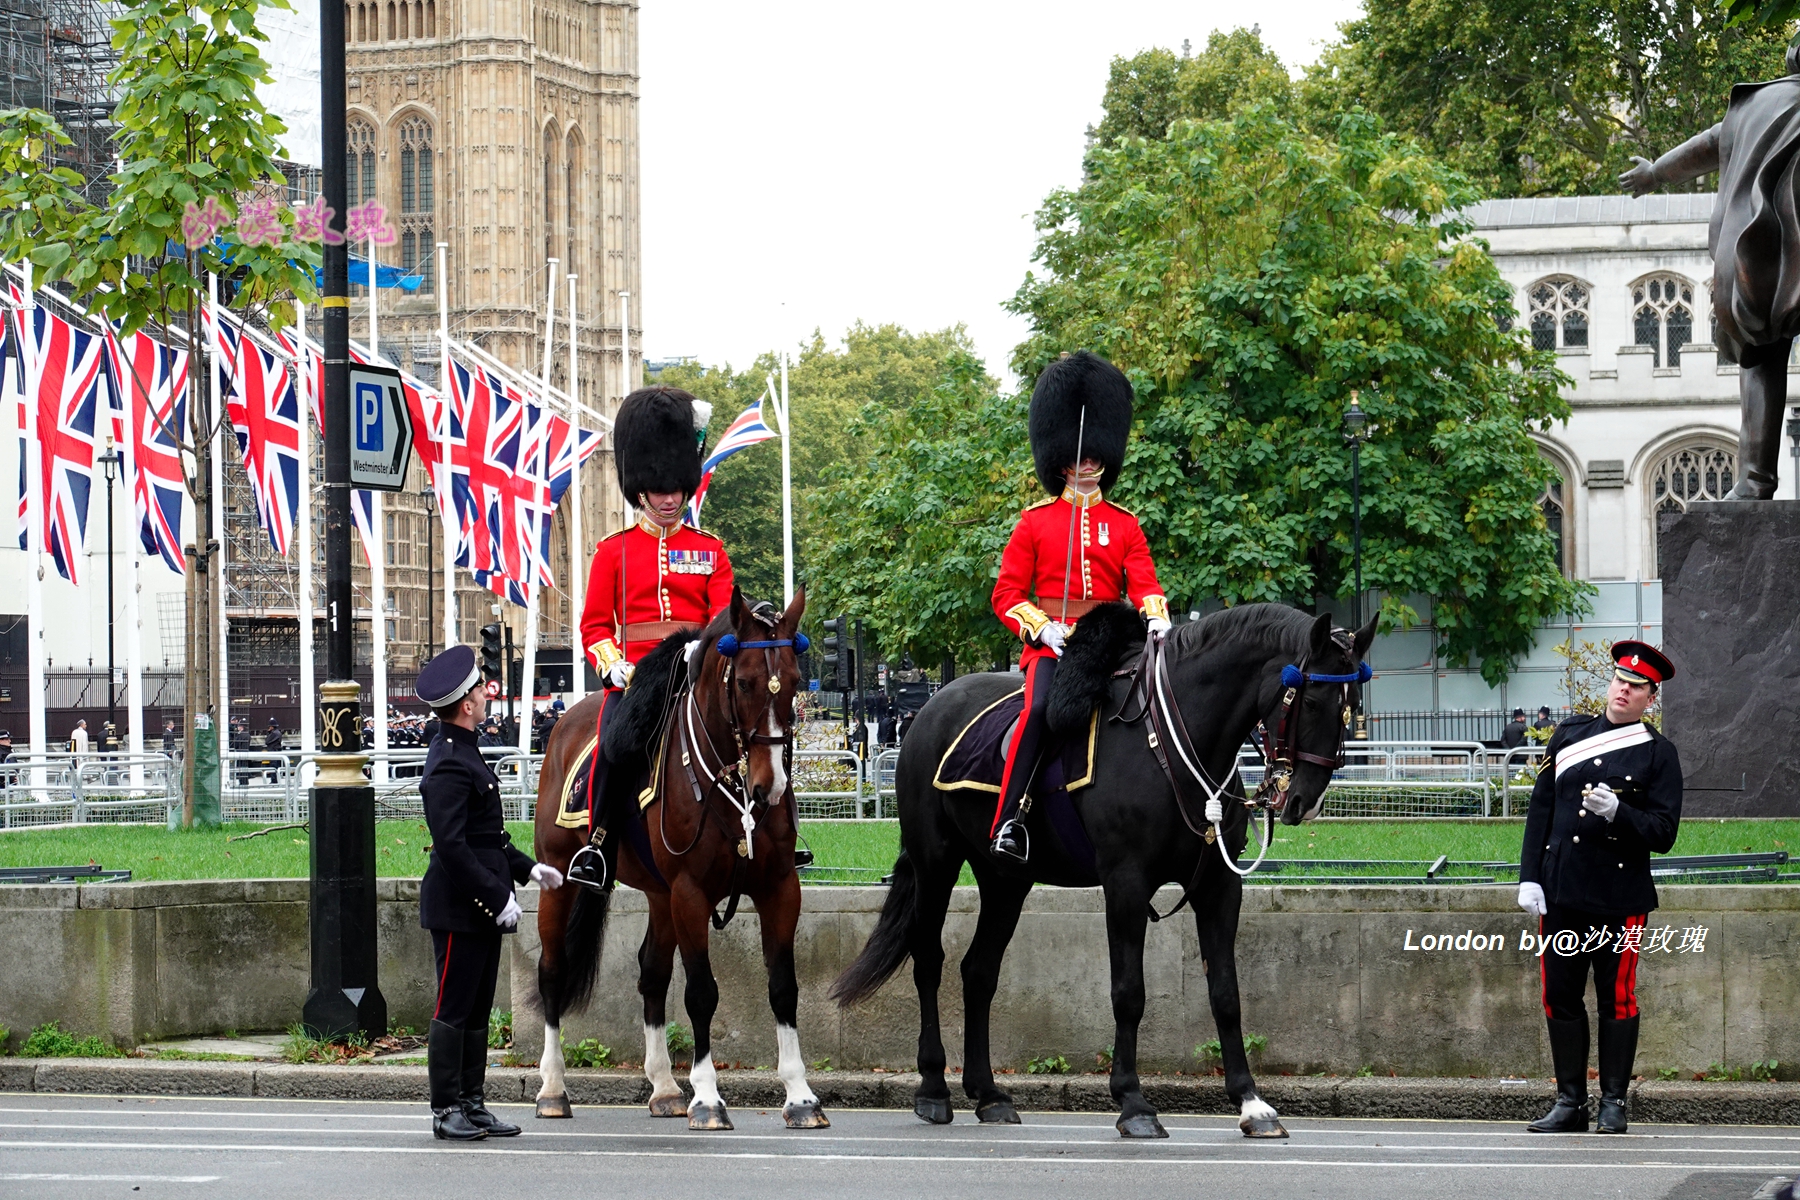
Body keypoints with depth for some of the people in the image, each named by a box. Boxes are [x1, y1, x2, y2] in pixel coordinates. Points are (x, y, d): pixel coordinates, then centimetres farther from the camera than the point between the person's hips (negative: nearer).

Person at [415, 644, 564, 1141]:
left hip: (481, 910, 10)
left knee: (477, 1011, 13)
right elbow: (452, 847, -23)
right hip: (459, 909, -10)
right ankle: (446, 1111, 2)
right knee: (454, 1011, -3)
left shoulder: (463, 753, 15)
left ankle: (472, 1104, 18)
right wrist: (497, 897, -21)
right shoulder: (449, 767, -18)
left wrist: (527, 868, 16)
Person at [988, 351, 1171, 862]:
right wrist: (1044, 628, -13)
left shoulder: (1124, 524, 15)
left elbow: (1144, 584, 4)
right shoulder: (1035, 521, 10)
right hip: (1050, 643, -3)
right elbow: (1006, 593, 5)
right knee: (1042, 706, -33)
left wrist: (1155, 619, -19)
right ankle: (1007, 820, -33)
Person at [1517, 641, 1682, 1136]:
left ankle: (1614, 1104, 11)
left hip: (1620, 897, -4)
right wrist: (1529, 878, 3)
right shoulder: (1569, 734, 11)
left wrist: (1616, 811, -22)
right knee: (1561, 997, 5)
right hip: (1561, 891, 4)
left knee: (1617, 998, 2)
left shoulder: (1659, 754, 0)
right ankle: (1570, 1103, 13)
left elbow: (1663, 833, -5)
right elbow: (1540, 810, 11)